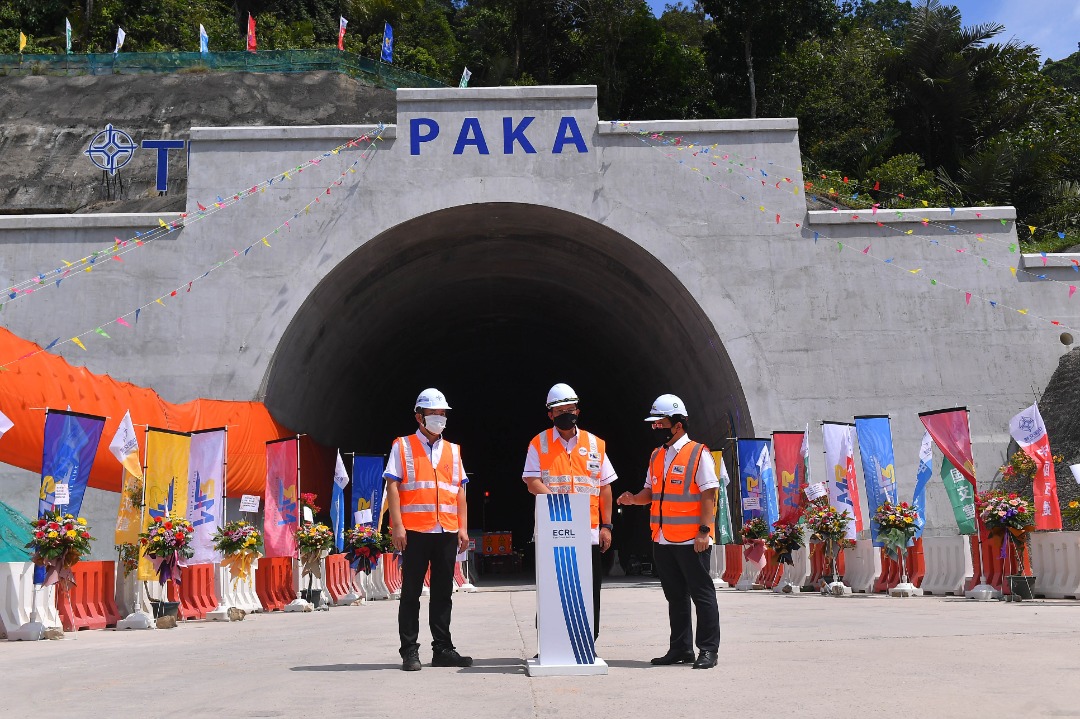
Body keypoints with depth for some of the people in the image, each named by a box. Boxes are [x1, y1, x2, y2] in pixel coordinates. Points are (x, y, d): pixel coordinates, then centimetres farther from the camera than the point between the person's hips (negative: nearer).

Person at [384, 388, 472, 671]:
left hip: (447, 531, 4)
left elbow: (460, 491, 15)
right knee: (411, 592, 1)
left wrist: (463, 527, 7)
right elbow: (393, 486, -2)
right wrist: (397, 525, -11)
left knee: (443, 592, 8)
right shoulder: (403, 446, 4)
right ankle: (409, 651, 7)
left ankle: (442, 649, 15)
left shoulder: (452, 451, 16)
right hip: (414, 530, -4)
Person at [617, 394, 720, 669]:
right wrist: (634, 499, 0)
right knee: (675, 596, 13)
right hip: (662, 540, 7)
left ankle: (708, 650, 7)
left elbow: (709, 494, -11)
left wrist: (704, 530, -17)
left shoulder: (698, 454, -7)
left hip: (691, 540, -7)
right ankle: (680, 649, 22)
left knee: (702, 594, -1)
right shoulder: (657, 456, 15)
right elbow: (651, 491, 21)